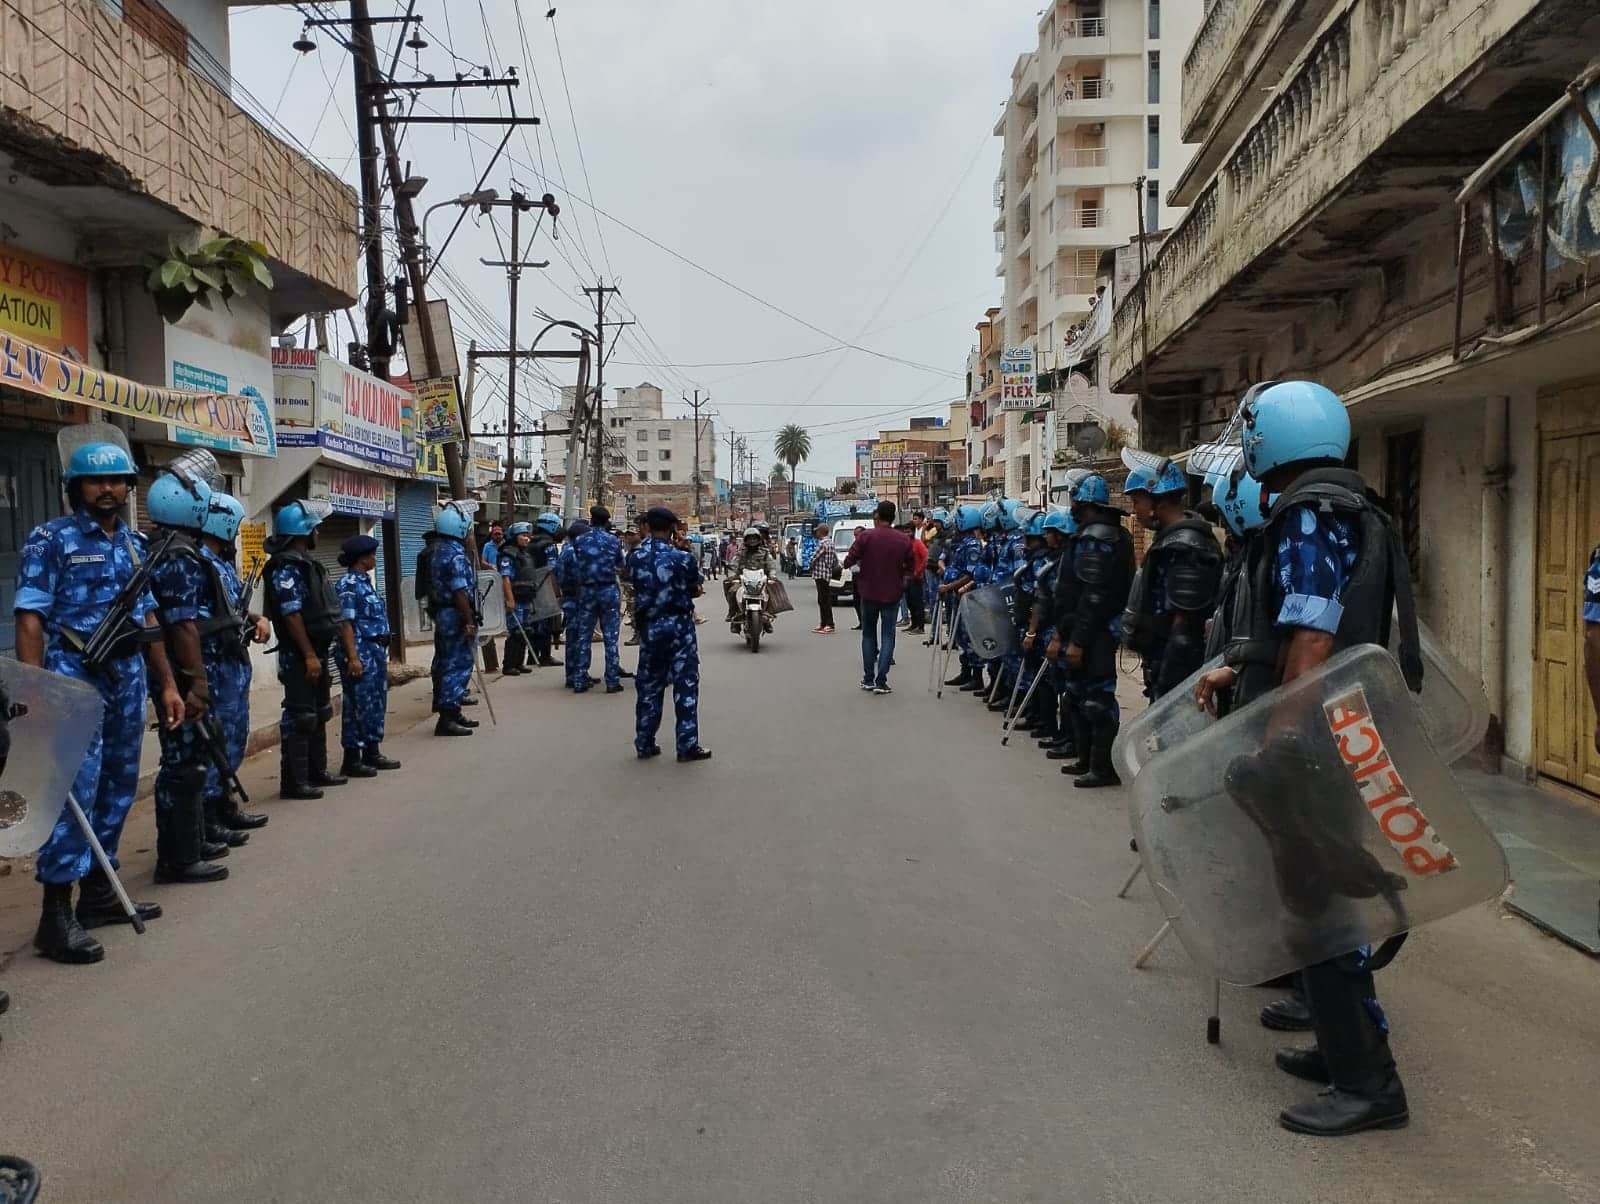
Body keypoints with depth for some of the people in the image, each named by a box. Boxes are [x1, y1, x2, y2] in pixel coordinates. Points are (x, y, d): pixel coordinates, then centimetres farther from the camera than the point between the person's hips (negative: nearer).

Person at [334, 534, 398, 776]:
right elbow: (346, 623, -18)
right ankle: (351, 760, 3)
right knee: (359, 706, -4)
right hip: (360, 652, -10)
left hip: (376, 651, 10)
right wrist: (353, 657, -22)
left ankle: (372, 752, 23)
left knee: (377, 703, 14)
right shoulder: (349, 585, -13)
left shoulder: (365, 582, 15)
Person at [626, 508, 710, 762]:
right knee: (685, 684, 2)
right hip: (678, 624, -4)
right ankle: (687, 745, 2)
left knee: (648, 684, 13)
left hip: (649, 626, 4)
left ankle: (644, 744, 18)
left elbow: (634, 586, 2)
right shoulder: (681, 558, -13)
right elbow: (696, 590, -2)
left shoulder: (635, 557, -2)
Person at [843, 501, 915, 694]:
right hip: (892, 593, 0)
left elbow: (848, 562, -11)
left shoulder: (866, 536, -11)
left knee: (868, 634, 15)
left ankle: (868, 679, 15)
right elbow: (910, 568, 3)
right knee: (887, 636, 5)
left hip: (868, 592, 0)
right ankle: (881, 681, -5)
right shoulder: (904, 540, -5)